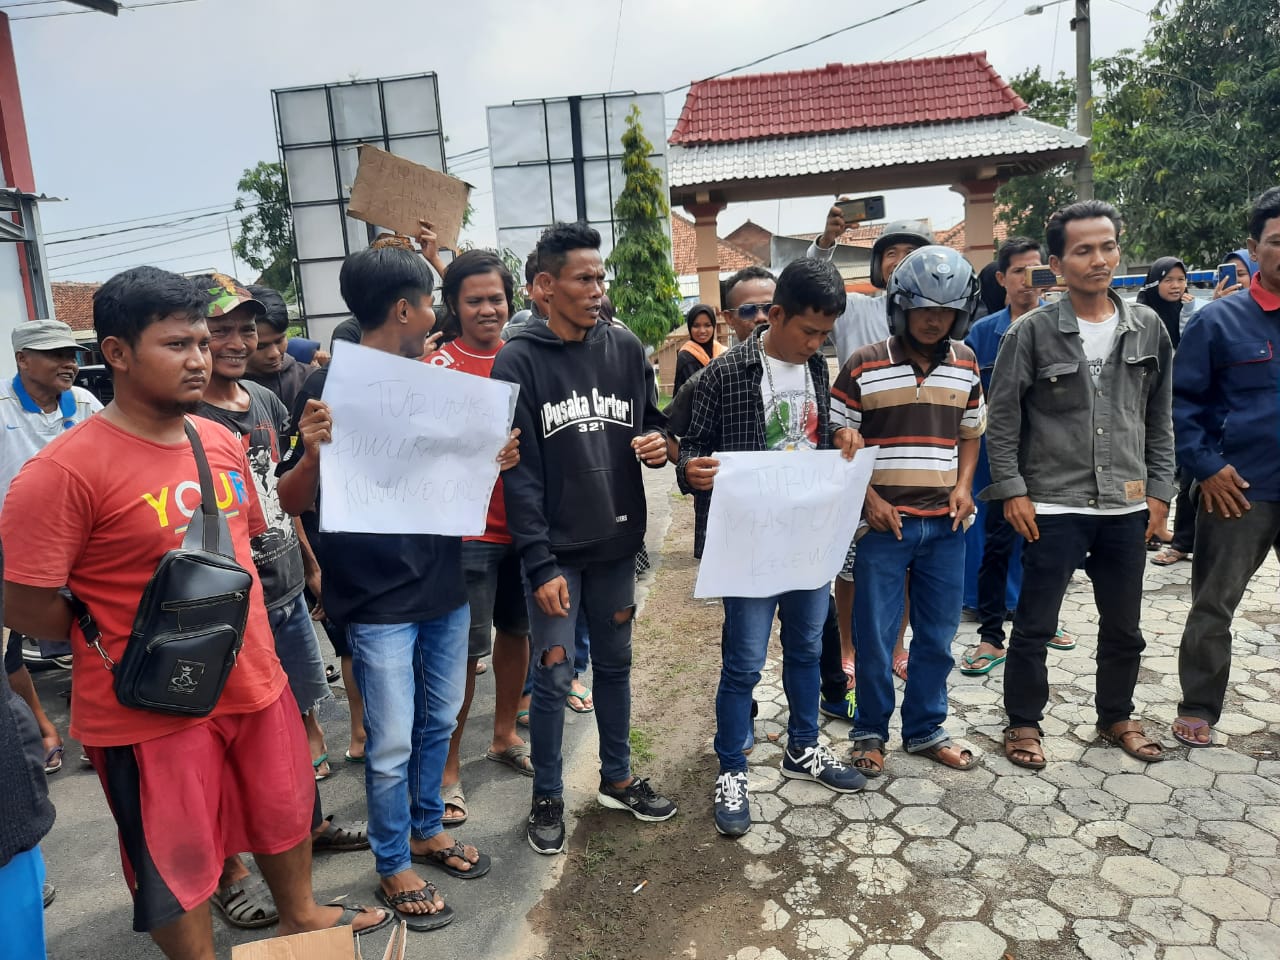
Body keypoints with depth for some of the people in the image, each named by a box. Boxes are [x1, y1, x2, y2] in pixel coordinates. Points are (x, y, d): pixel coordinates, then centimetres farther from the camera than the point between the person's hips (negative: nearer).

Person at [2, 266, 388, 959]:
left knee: (285, 811, 25)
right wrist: (137, 641, -9)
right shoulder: (66, 470, -20)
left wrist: (241, 631, 8)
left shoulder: (222, 441, 1)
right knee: (177, 861, 14)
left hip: (256, 680, 7)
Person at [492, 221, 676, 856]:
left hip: (616, 542, 4)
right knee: (553, 677, 4)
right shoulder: (519, 361, -9)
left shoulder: (625, 348, 3)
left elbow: (651, 421, 15)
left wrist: (658, 443, -10)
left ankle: (617, 778, 35)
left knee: (615, 665, 16)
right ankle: (547, 797, 24)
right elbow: (519, 471, -12)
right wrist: (540, 563, -15)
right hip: (556, 548, -4)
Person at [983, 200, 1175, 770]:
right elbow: (1003, 419, -5)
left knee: (1124, 626, 16)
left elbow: (1158, 419, 11)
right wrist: (1012, 491, -10)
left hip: (1128, 508, 4)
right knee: (1034, 625, 5)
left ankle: (1116, 717, 36)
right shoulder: (1032, 332, -7)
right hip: (1053, 506, -4)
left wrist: (1159, 490, 7)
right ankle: (1023, 723, 22)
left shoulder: (1148, 328, 6)